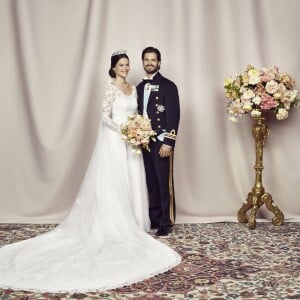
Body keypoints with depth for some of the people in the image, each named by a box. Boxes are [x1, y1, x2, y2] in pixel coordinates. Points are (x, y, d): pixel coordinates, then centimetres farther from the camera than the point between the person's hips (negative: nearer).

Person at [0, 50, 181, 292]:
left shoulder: (133, 88, 14)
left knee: (132, 183, 9)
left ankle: (131, 224, 19)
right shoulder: (111, 87, -8)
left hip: (131, 141, 7)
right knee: (114, 184, -3)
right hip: (115, 141, -7)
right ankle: (116, 226, 4)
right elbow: (105, 117, -14)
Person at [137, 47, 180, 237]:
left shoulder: (168, 86, -5)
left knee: (164, 183, -2)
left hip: (161, 142, -6)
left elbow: (174, 116, -11)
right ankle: (154, 219, 19)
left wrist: (168, 143, -17)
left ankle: (167, 222, 7)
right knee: (151, 183, 10)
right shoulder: (140, 87, 15)